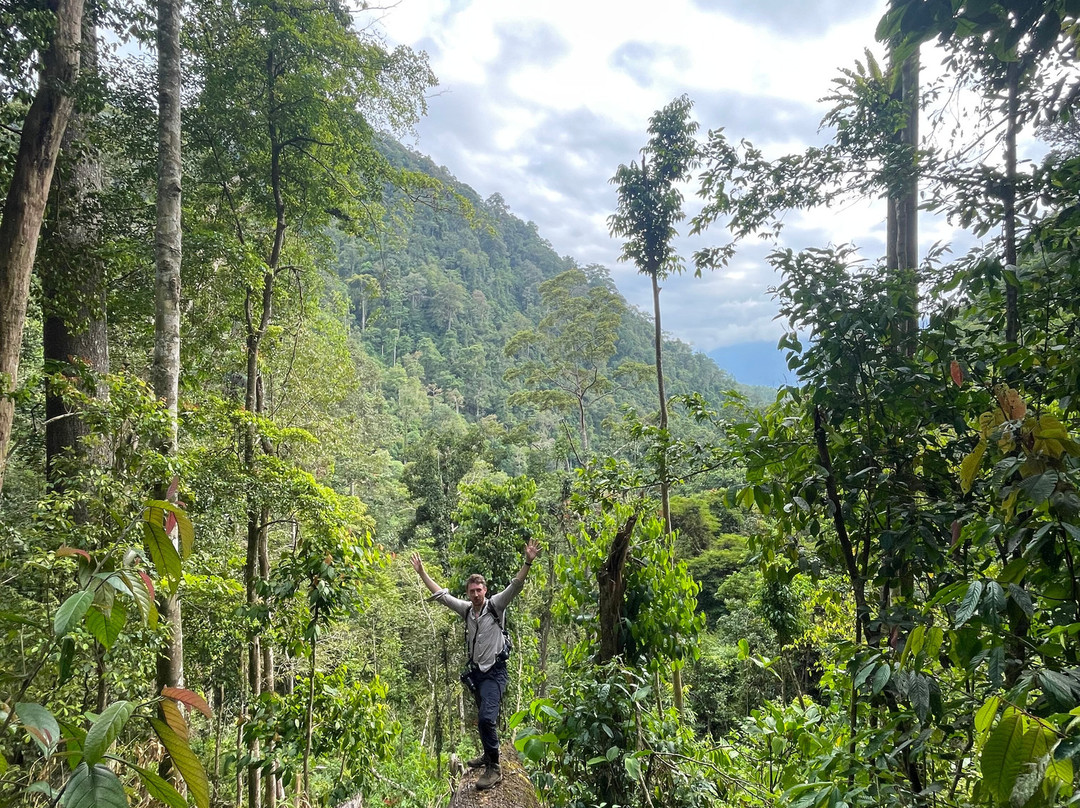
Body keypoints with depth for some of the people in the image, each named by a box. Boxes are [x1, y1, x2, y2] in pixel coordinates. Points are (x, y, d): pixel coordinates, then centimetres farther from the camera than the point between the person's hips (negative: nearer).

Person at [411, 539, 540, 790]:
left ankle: (494, 768, -9)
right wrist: (421, 572, 8)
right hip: (475, 670, 6)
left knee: (486, 717, -19)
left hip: (494, 672, -6)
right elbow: (440, 594, 10)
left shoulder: (496, 605, -8)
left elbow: (515, 586, -21)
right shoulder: (466, 609, 5)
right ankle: (489, 754, 37)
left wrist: (528, 562, -35)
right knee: (484, 718, 18)